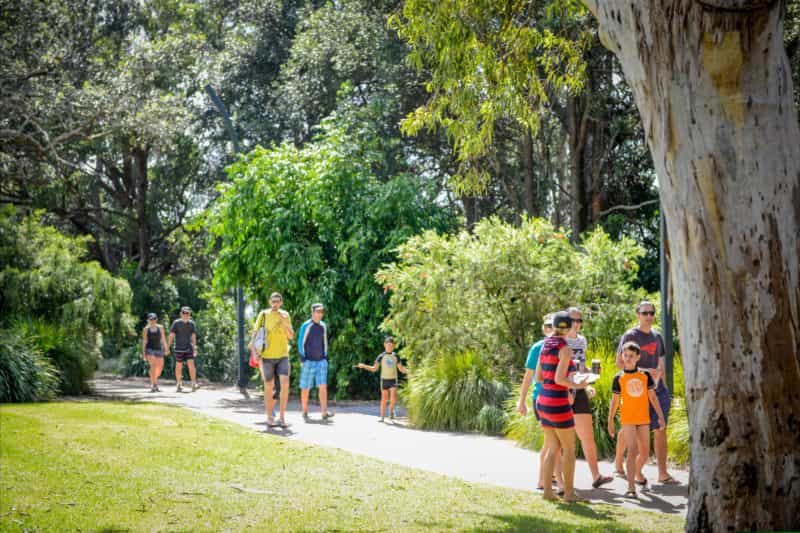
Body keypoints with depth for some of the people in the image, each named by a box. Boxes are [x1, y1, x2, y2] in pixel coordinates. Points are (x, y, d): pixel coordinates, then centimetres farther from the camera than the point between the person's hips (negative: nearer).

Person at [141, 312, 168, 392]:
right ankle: (153, 385, -18)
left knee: (160, 367, 6)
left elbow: (163, 339, 10)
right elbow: (144, 341, -2)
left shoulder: (160, 327, 5)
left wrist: (166, 348, 9)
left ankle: (153, 380, 34)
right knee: (153, 365, -20)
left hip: (159, 349, 4)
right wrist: (143, 353, -7)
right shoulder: (146, 329, -1)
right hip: (150, 349, -4)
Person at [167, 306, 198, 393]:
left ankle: (194, 384, -13)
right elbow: (171, 335, -7)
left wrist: (195, 349, 7)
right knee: (179, 367, 5)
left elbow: (193, 337, 8)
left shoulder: (191, 323, 3)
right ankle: (179, 385, 16)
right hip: (179, 349, -1)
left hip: (189, 348, 1)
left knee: (191, 364, -12)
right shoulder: (176, 323, -5)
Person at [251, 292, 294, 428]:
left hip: (283, 356, 1)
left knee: (285, 384, -15)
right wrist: (256, 354, -9)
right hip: (267, 357, -1)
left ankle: (282, 416, -7)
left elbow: (291, 336, 1)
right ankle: (269, 418, 17)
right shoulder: (263, 315, -3)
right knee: (269, 387, 5)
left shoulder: (285, 315, 3)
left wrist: (285, 323, -16)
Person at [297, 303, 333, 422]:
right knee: (305, 388, 2)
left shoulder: (323, 326, 10)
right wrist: (302, 359, -9)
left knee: (323, 386, -8)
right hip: (308, 361, -4)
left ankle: (324, 413, -13)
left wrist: (325, 357, 12)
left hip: (321, 361, 4)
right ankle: (305, 413, 12)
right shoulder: (306, 326, -5)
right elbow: (300, 343, -4)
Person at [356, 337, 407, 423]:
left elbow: (401, 369, 8)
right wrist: (364, 366, -15)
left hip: (393, 380, 1)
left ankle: (391, 410, 13)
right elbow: (374, 369, -2)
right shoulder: (381, 356, -2)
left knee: (393, 398, -15)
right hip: (384, 379, -1)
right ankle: (382, 417, 9)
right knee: (384, 399, 0)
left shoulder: (396, 356, 4)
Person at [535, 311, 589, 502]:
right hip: (558, 404, -7)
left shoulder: (545, 346, 11)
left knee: (553, 449, 15)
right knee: (569, 449, 5)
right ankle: (569, 492, 7)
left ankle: (547, 490, 11)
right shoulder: (565, 349, -13)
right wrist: (577, 385, -4)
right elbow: (559, 378, -21)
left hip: (543, 401, 7)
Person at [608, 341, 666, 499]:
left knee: (645, 453, 11)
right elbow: (615, 401, 2)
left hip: (643, 419, 3)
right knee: (632, 451, -13)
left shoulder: (645, 375, 4)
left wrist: (660, 416, 4)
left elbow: (652, 397, 7)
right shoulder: (619, 378, -1)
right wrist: (610, 421, 1)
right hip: (627, 419, -3)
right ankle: (631, 487, -14)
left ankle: (638, 473, 41)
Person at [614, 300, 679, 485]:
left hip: (657, 389, 5)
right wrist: (644, 371, -16)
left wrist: (663, 385, 16)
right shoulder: (630, 336, -4)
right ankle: (618, 464, 24)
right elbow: (619, 363, -8)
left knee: (661, 430, -3)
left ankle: (663, 474, -3)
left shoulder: (657, 336, 15)